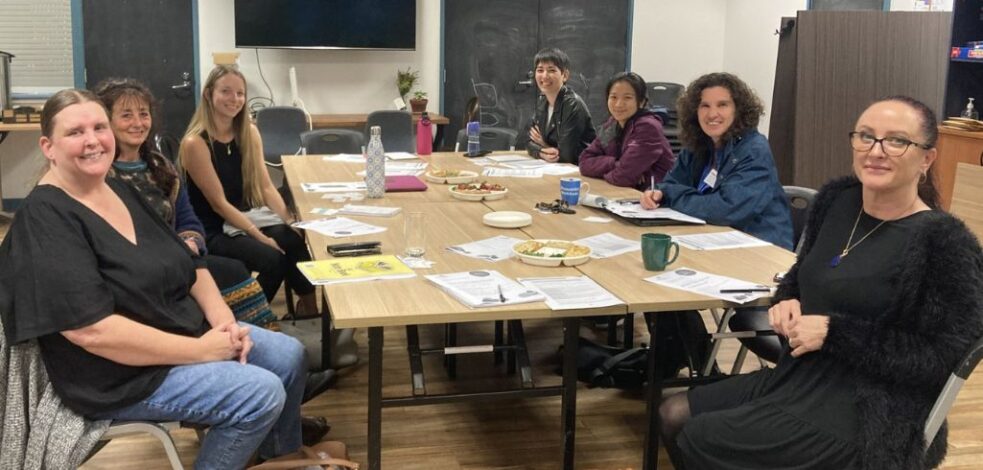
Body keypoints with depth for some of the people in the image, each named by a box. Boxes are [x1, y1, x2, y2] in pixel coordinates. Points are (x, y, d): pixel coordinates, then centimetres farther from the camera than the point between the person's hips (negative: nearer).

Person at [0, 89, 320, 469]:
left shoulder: (122, 193, 7)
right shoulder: (44, 220, -21)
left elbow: (189, 264, 10)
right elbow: (93, 330, -29)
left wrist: (223, 320, -10)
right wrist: (201, 351, -24)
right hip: (119, 374, -9)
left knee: (289, 356, 9)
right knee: (262, 393, -19)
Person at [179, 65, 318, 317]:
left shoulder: (249, 132, 5)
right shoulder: (195, 143, -15)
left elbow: (266, 186, 3)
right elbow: (218, 202, -16)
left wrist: (289, 220, -13)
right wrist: (260, 237, -21)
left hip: (247, 218, 5)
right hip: (212, 231, -5)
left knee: (299, 241, -25)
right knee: (273, 259, -28)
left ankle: (308, 302, -6)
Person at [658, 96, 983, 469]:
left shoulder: (945, 242, -16)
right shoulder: (836, 199, 5)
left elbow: (944, 358, -18)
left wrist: (834, 332, -20)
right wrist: (787, 303, -2)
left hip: (869, 409, -8)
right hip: (801, 375, 8)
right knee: (673, 415, 3)